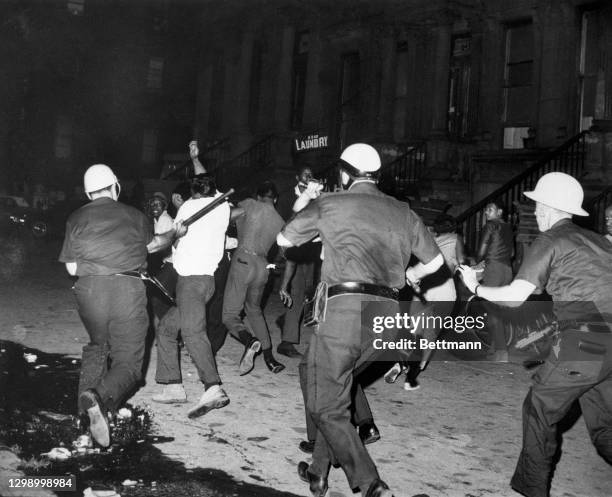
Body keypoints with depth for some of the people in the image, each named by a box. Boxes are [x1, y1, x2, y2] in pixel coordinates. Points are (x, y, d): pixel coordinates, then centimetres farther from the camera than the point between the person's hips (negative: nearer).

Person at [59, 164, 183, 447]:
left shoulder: (76, 218, 7)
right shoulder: (133, 215, 9)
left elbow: (72, 268, 6)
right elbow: (153, 244, 28)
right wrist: (175, 233, 48)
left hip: (89, 288, 2)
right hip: (127, 288, -2)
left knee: (97, 346, 28)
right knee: (128, 361, 4)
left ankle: (87, 401, 16)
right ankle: (100, 397, -25)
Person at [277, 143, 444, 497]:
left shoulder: (330, 205, 3)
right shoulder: (402, 212, 14)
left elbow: (283, 240, 16)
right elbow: (436, 260, 20)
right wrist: (410, 276, 40)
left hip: (345, 309, -6)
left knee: (326, 405, 2)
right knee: (337, 386, 23)